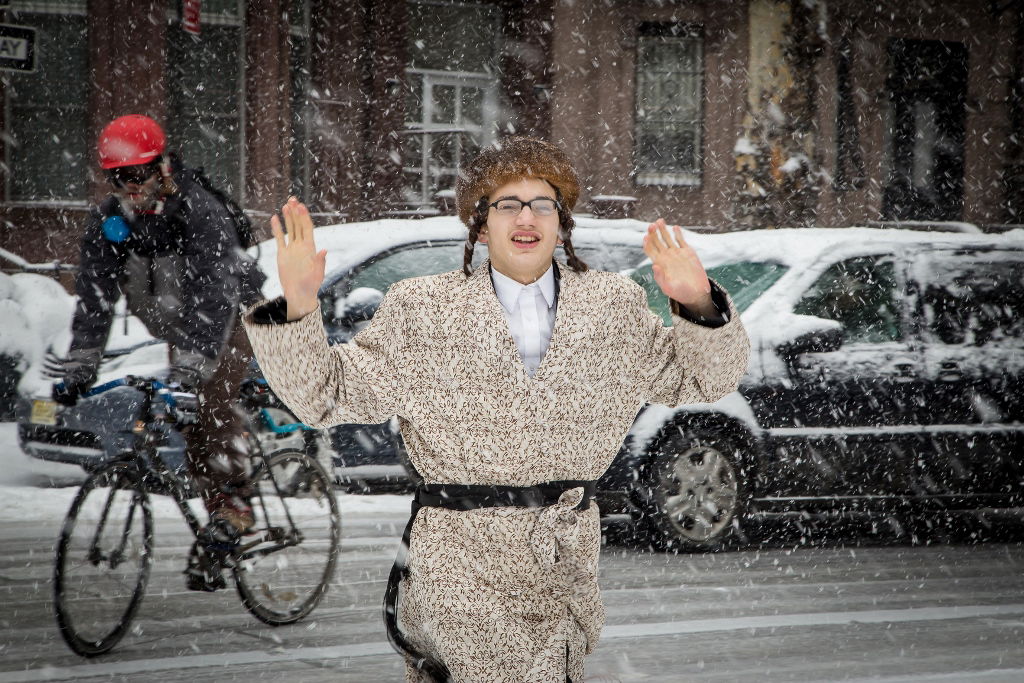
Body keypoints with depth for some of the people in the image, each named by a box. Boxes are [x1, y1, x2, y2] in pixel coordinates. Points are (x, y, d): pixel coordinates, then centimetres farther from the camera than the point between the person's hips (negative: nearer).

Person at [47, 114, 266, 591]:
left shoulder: (201, 212, -32)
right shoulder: (107, 222, -15)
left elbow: (212, 296, -40)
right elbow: (94, 297, -17)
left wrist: (191, 364, -50)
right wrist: (78, 367, -29)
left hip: (231, 315, -6)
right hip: (179, 327, 6)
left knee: (214, 400, -27)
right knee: (191, 422, 1)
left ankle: (234, 505, -19)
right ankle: (217, 534, 8)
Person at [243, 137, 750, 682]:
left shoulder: (613, 308, 10)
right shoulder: (421, 311, 3)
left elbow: (706, 377, 13)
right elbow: (325, 393, 3)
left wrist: (698, 304, -6)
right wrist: (296, 307, -14)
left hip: (566, 565, 3)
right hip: (459, 568, -3)